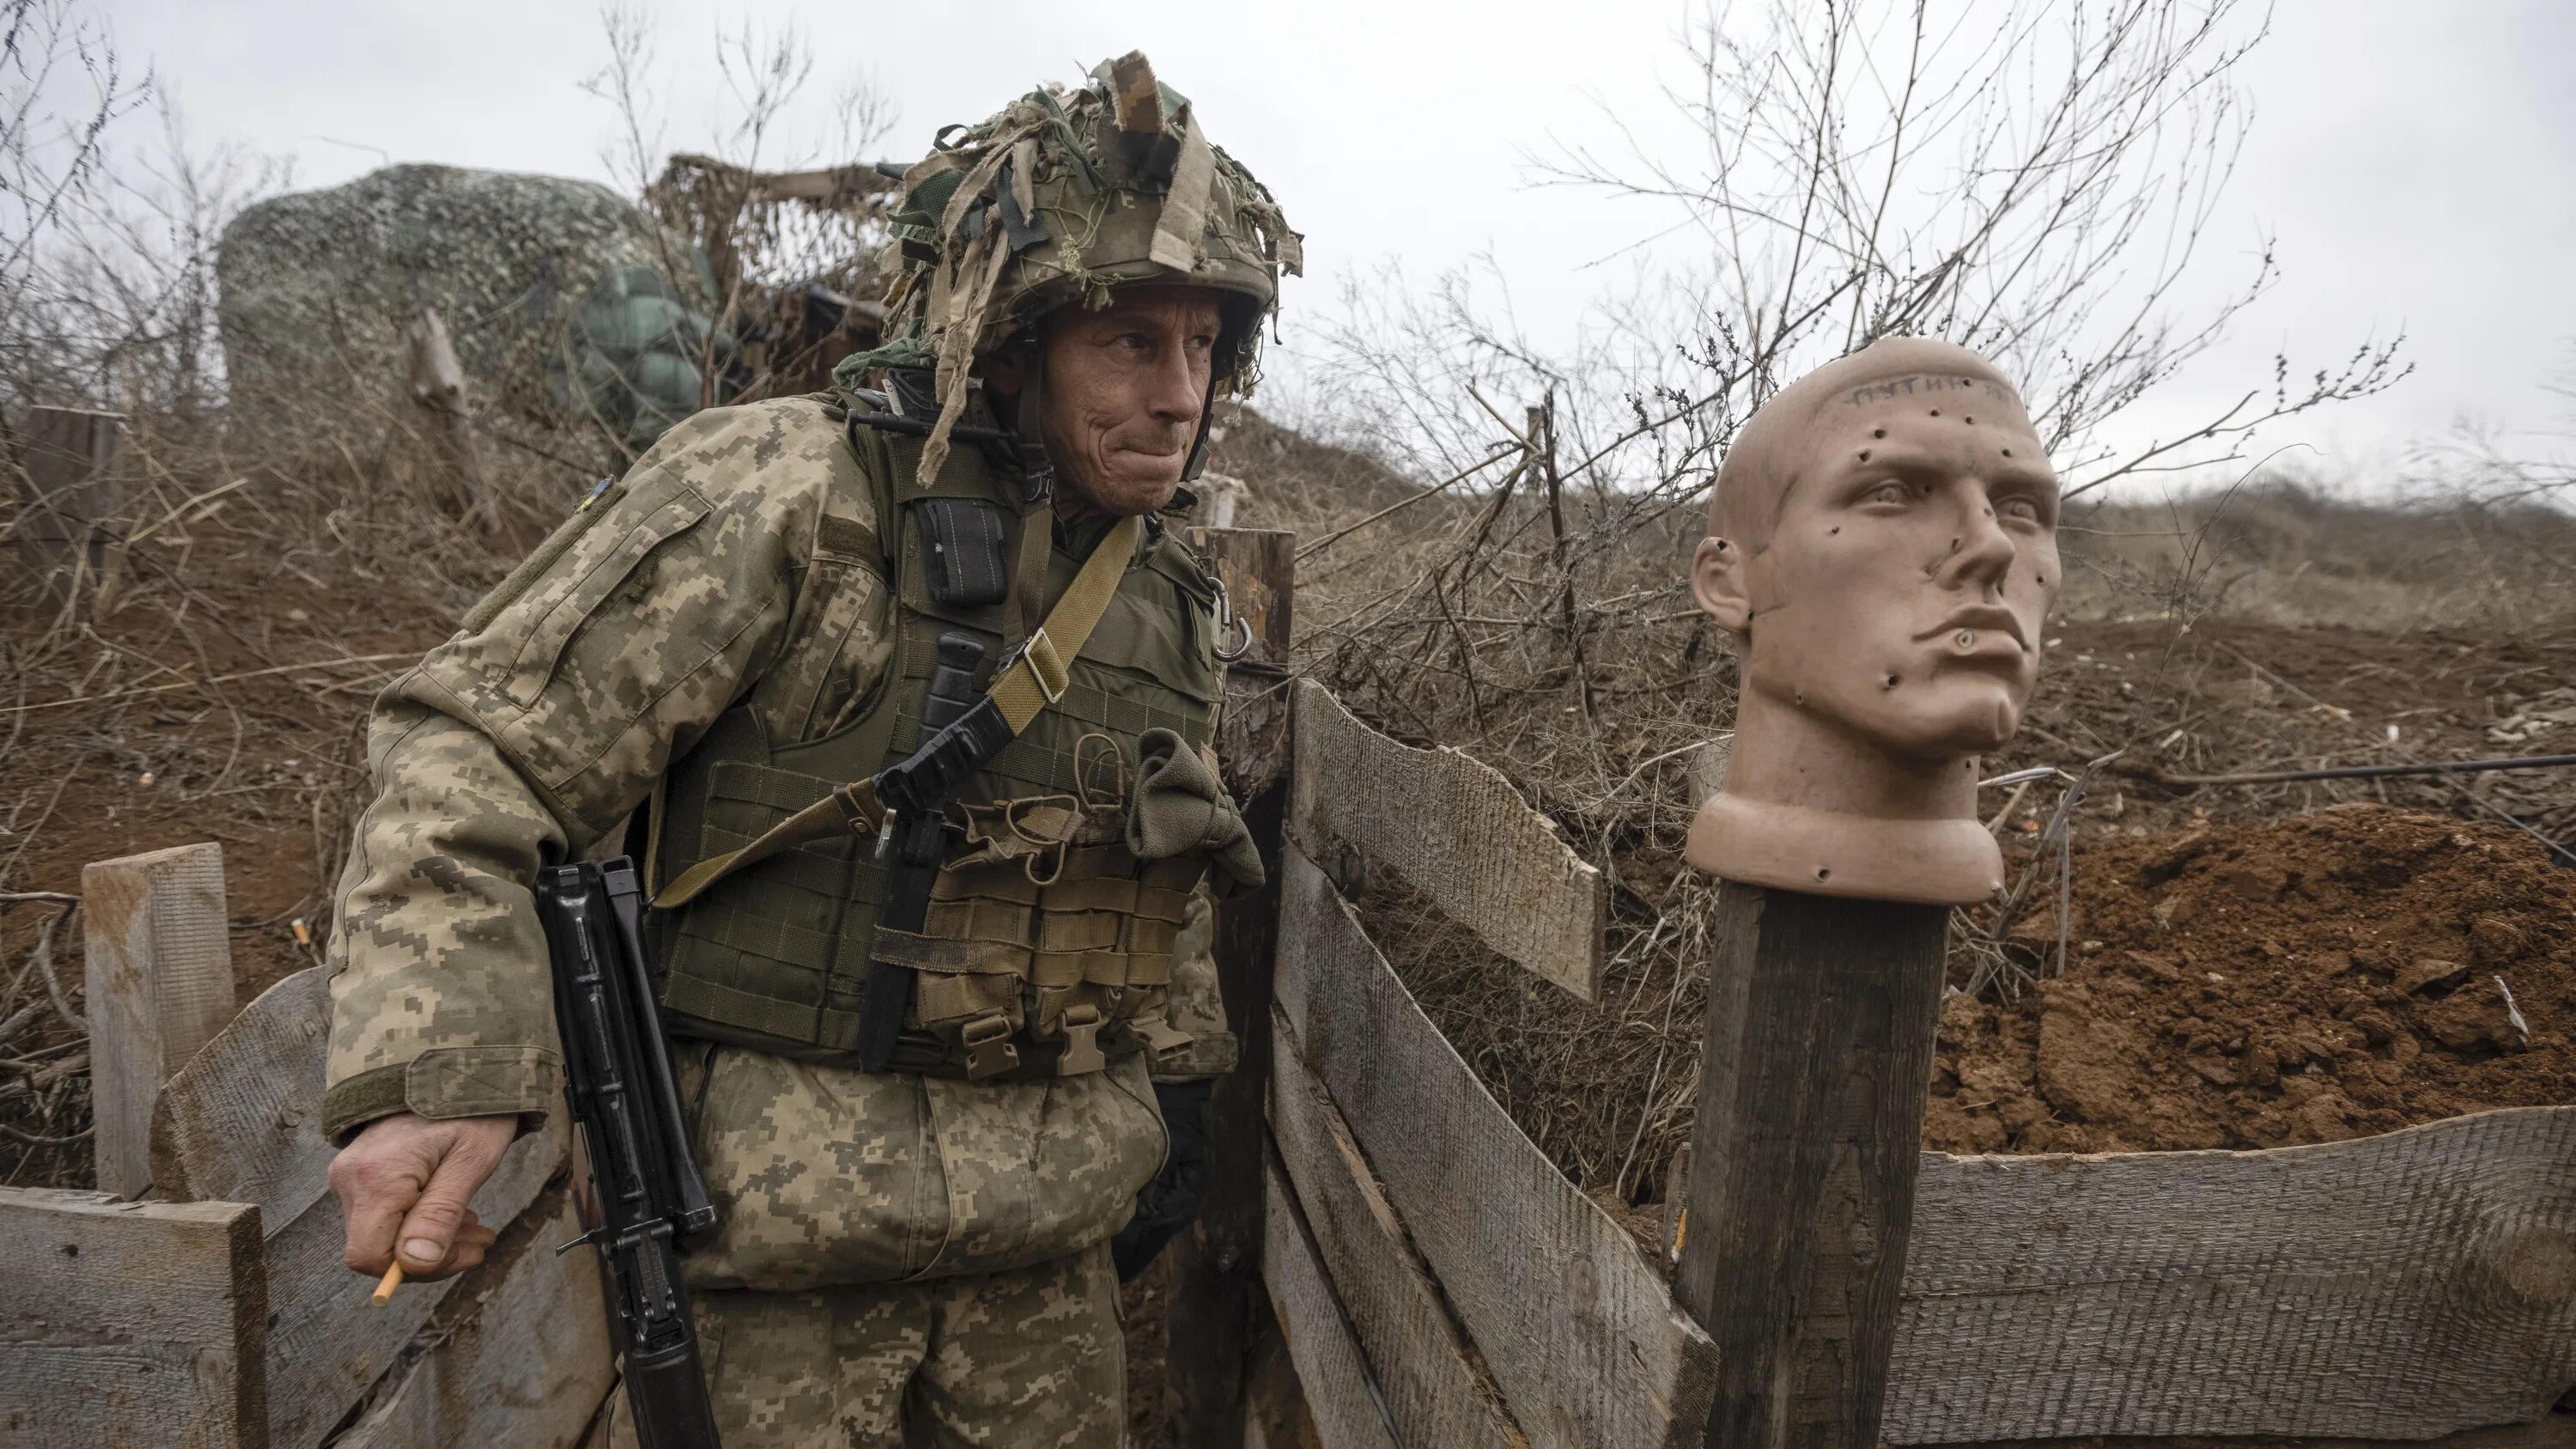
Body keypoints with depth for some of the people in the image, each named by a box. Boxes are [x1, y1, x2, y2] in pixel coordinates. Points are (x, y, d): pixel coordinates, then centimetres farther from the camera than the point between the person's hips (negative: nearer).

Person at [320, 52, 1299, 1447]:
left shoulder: (1162, 586, 6)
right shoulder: (784, 499, -15)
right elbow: (475, 751, -16)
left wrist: (1176, 1070, 21)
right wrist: (429, 1072, -26)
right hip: (774, 1232, -6)